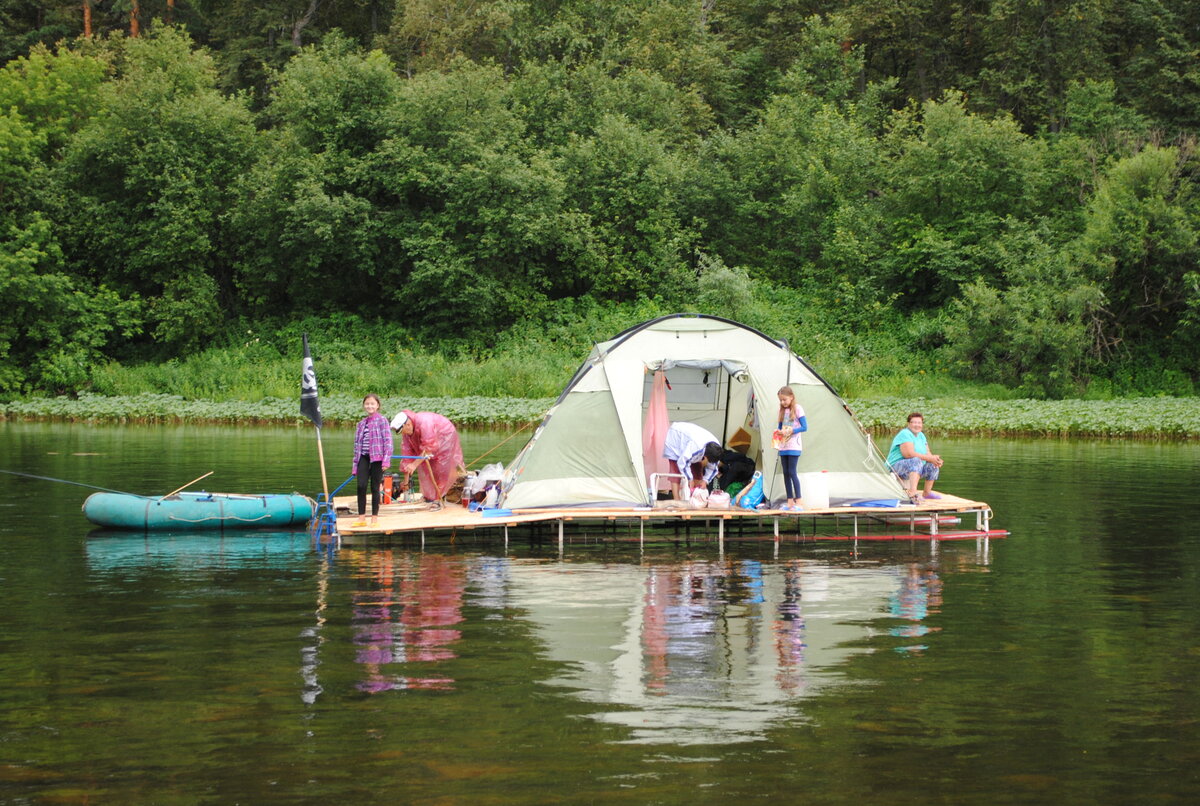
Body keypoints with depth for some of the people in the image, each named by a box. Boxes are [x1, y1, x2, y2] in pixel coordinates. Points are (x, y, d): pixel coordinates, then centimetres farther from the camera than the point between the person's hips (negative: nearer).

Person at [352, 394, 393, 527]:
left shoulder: (381, 420, 0)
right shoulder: (362, 423, 15)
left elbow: (387, 440, -5)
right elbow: (357, 443, 18)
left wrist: (386, 460, -14)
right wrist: (355, 465, 14)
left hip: (377, 457, -4)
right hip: (364, 457, 4)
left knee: (375, 488, 0)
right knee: (361, 486, -9)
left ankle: (374, 517, 8)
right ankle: (361, 517, -4)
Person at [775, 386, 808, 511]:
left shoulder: (797, 409, -6)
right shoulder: (782, 411, 12)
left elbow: (804, 427, -9)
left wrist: (790, 431, -19)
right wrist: (779, 432, -5)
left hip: (793, 446, -7)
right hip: (783, 446, 7)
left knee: (792, 472, -11)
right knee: (786, 473, 6)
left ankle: (798, 502, -9)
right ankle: (790, 502, 10)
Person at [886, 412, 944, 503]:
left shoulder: (921, 436, 12)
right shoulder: (905, 434, -16)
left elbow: (928, 454, 10)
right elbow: (909, 454, -27)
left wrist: (936, 460, -14)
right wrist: (929, 458, -25)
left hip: (914, 469, 10)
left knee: (933, 466, 7)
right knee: (916, 461, -35)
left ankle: (927, 493, 17)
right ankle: (913, 493, -51)